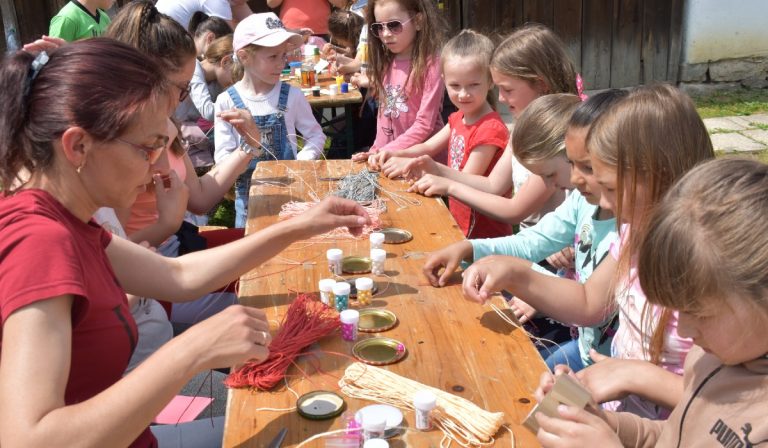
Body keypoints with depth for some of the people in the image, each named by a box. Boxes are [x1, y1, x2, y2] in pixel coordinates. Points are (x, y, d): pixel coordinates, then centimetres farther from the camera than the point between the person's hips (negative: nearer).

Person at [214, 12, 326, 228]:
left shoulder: (291, 95, -6)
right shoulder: (226, 102, -8)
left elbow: (316, 135, 3)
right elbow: (222, 158, -7)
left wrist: (300, 165, -12)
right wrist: (249, 149, -24)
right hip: (249, 194, 0)